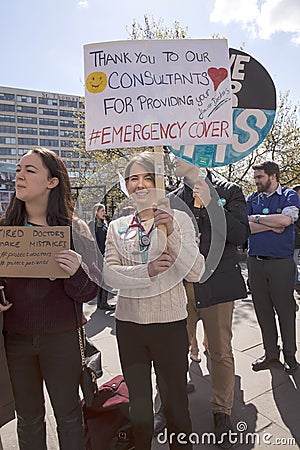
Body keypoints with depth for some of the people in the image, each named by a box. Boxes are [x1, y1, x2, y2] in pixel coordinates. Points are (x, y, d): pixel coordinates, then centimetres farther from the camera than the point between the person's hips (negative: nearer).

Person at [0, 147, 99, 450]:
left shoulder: (74, 229, -8)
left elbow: (89, 293, -7)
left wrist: (75, 273, -28)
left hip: (60, 337, -2)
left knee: (68, 415, 14)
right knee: (28, 418, 20)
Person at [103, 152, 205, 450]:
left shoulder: (178, 219, -4)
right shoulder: (117, 227, 3)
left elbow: (196, 273, -13)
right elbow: (109, 274, -8)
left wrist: (172, 233, -26)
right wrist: (146, 271, -24)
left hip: (170, 322, -2)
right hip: (128, 323, 3)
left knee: (174, 400, 13)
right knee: (138, 400, 22)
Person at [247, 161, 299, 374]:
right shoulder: (252, 199, 12)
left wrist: (257, 218, -7)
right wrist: (272, 224, -9)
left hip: (282, 262, -3)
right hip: (255, 261, 4)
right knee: (262, 309, 9)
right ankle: (271, 353, 24)